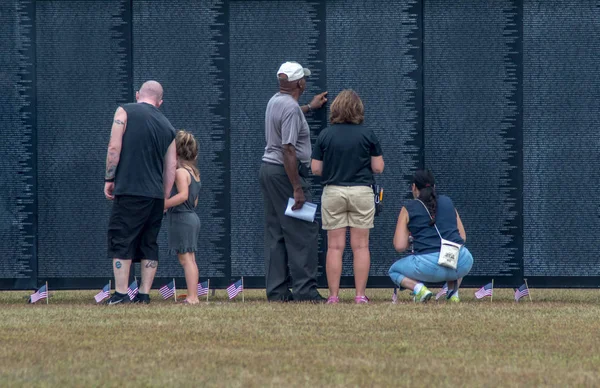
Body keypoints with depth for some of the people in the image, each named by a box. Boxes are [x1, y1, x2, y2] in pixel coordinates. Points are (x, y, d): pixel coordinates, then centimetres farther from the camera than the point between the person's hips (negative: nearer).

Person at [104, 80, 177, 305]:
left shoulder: (125, 112, 3)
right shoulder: (167, 126, 16)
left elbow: (114, 147, -7)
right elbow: (171, 166, 15)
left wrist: (109, 179, 0)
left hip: (129, 190, -5)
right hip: (156, 194, 5)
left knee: (121, 242, -4)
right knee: (149, 244, 10)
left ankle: (121, 293, -11)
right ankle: (144, 294, 6)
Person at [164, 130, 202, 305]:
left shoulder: (180, 172, -14)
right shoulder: (194, 172, 15)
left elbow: (183, 195, -27)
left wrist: (164, 205, -26)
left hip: (181, 218, -10)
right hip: (192, 217, 10)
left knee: (185, 258, -10)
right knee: (190, 259, 13)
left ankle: (192, 297, -15)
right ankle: (194, 295, 15)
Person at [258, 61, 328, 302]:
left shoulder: (274, 101, 11)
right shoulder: (291, 108, -18)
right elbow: (288, 150, -24)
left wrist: (310, 107, 54)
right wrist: (297, 189, -24)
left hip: (267, 168, 10)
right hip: (286, 173, -10)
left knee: (275, 233, 10)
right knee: (302, 232, -8)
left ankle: (277, 290, 9)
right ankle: (304, 290, -11)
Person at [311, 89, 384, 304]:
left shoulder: (325, 135, -2)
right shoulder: (368, 134, -4)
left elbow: (315, 169, -1)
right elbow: (378, 167, -2)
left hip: (333, 192, 1)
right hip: (362, 192, -1)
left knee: (335, 247, 3)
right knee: (360, 246, 3)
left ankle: (333, 295, 0)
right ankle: (360, 295, 1)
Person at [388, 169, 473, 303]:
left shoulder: (409, 208, 8)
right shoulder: (448, 202, 17)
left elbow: (400, 246, 3)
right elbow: (462, 237, 19)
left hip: (429, 266, -3)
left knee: (394, 271, 26)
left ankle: (419, 288, -3)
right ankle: (453, 292, 16)